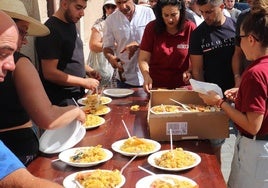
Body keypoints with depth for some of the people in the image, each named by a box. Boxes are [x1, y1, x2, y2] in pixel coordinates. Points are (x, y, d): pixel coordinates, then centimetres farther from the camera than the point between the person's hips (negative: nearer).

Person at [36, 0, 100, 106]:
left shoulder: (71, 24, 8)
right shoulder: (51, 30, -19)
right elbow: (49, 73, -22)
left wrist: (88, 70, 2)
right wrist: (84, 82, -18)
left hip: (78, 95, 8)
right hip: (61, 101, -8)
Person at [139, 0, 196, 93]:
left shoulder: (190, 28, -9)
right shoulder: (151, 28, -8)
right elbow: (143, 59, -10)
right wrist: (146, 77, -27)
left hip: (181, 86, 0)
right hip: (155, 86, 1)